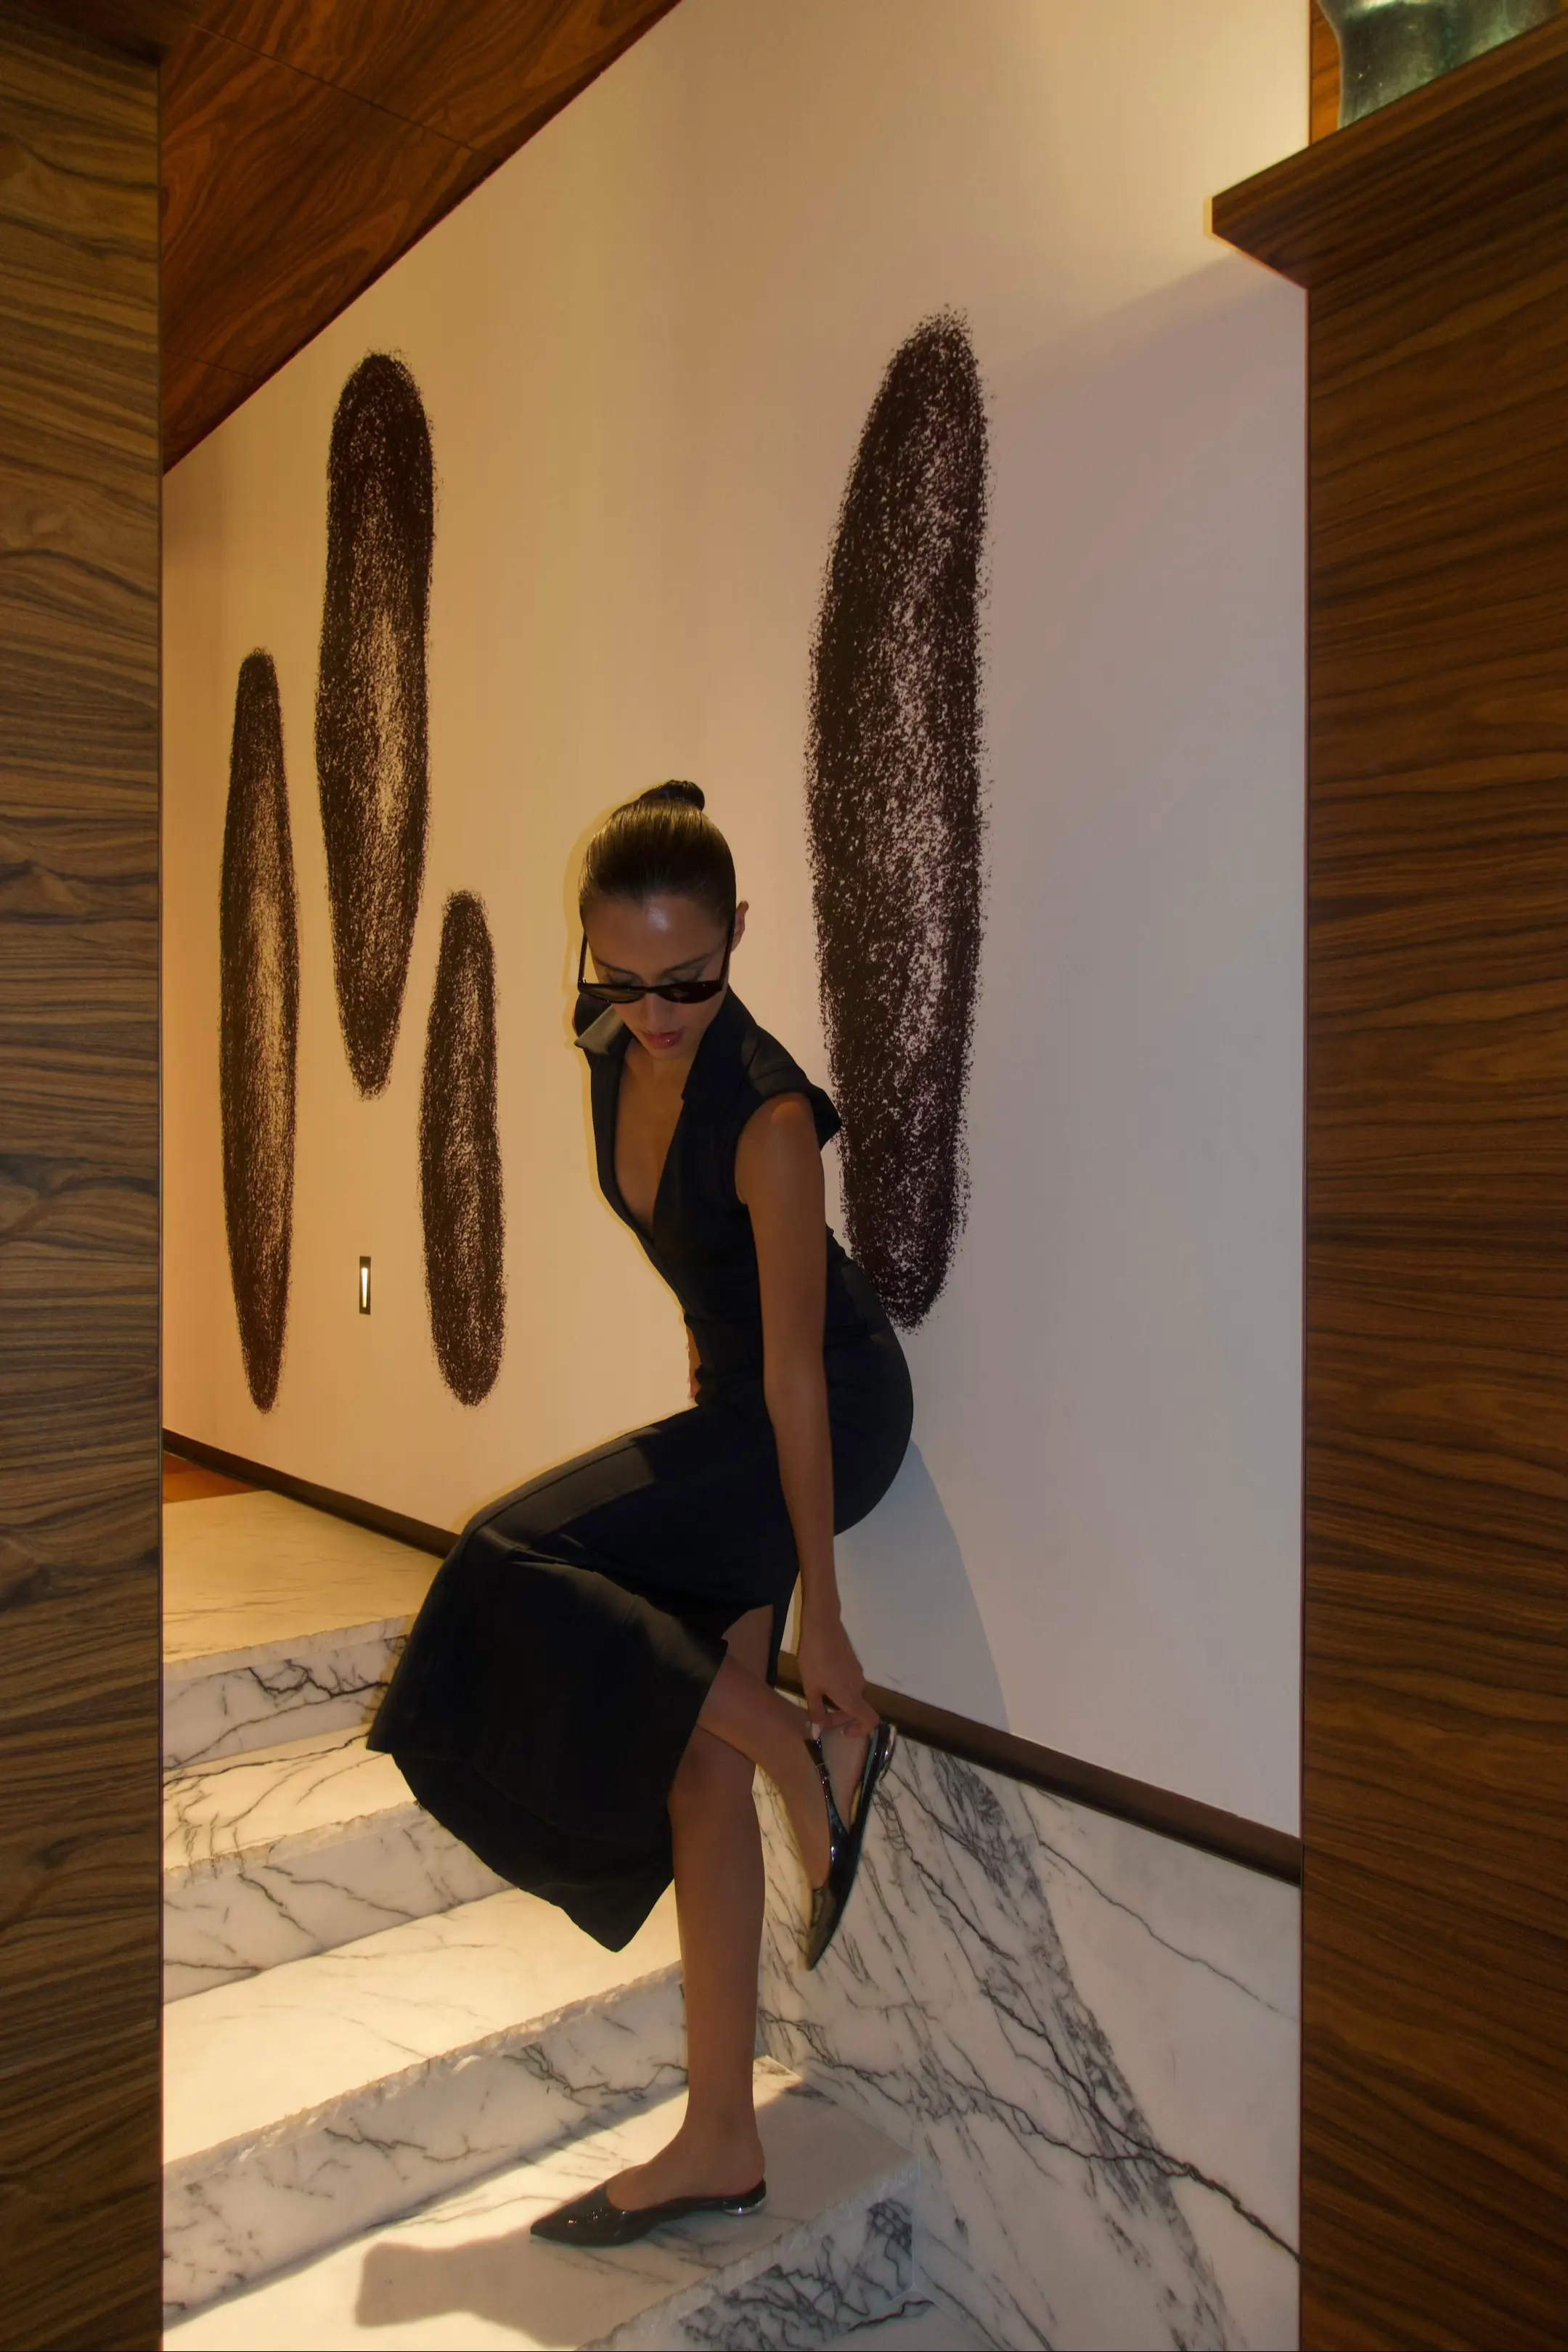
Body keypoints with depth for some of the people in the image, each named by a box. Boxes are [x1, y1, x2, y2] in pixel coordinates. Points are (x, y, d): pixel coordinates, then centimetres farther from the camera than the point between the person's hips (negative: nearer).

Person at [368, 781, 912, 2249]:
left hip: (835, 1411, -8)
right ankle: (720, 2143, 20)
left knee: (523, 1569, -19)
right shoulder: (615, 1054, -4)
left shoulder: (765, 1112, -27)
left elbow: (796, 1374, -26)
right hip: (730, 1397, 8)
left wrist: (819, 1614, -21)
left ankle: (819, 1752, -4)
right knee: (698, 1774, 7)